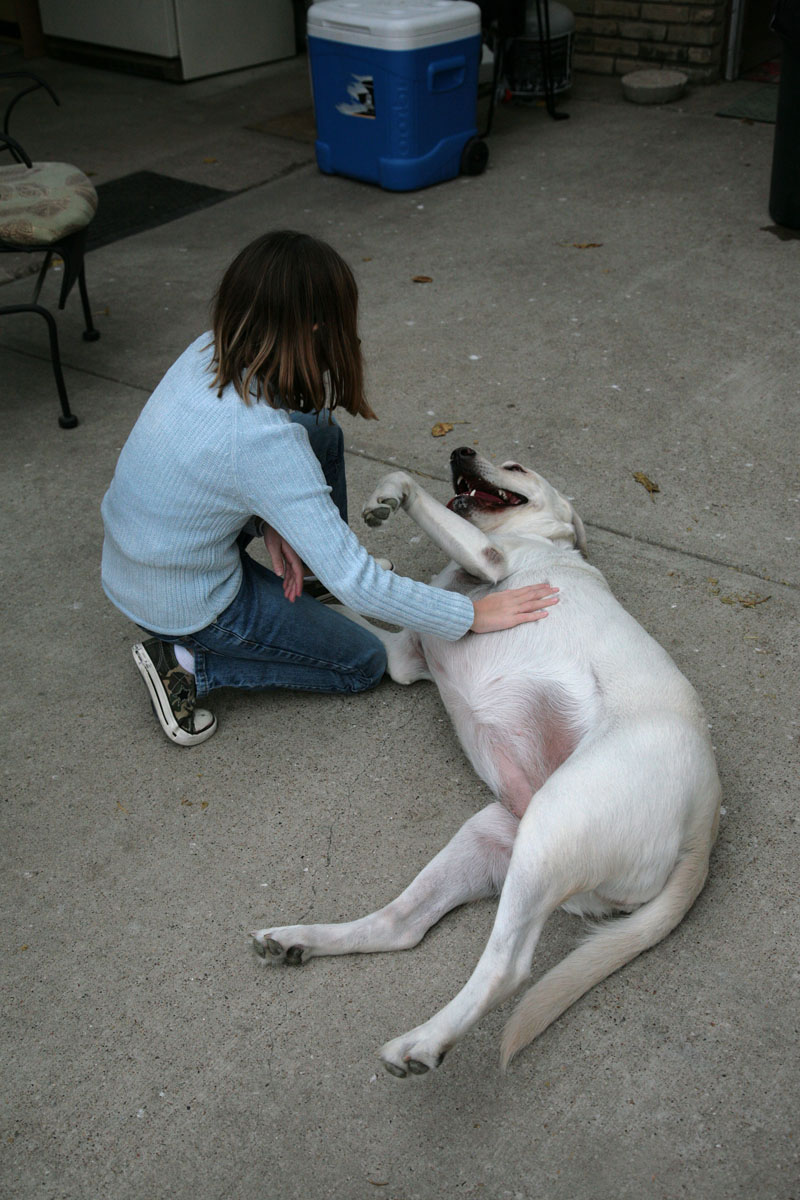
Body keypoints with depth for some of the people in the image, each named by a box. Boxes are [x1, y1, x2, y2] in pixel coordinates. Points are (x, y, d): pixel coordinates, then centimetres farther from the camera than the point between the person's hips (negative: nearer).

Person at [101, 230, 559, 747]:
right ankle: (189, 665, 2)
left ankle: (310, 569, 31)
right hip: (185, 606, -8)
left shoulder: (208, 352, -12)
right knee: (365, 664, 10)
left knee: (321, 432, 11)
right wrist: (471, 615, -21)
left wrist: (271, 523, -4)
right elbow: (357, 585, -31)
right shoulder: (262, 440, -36)